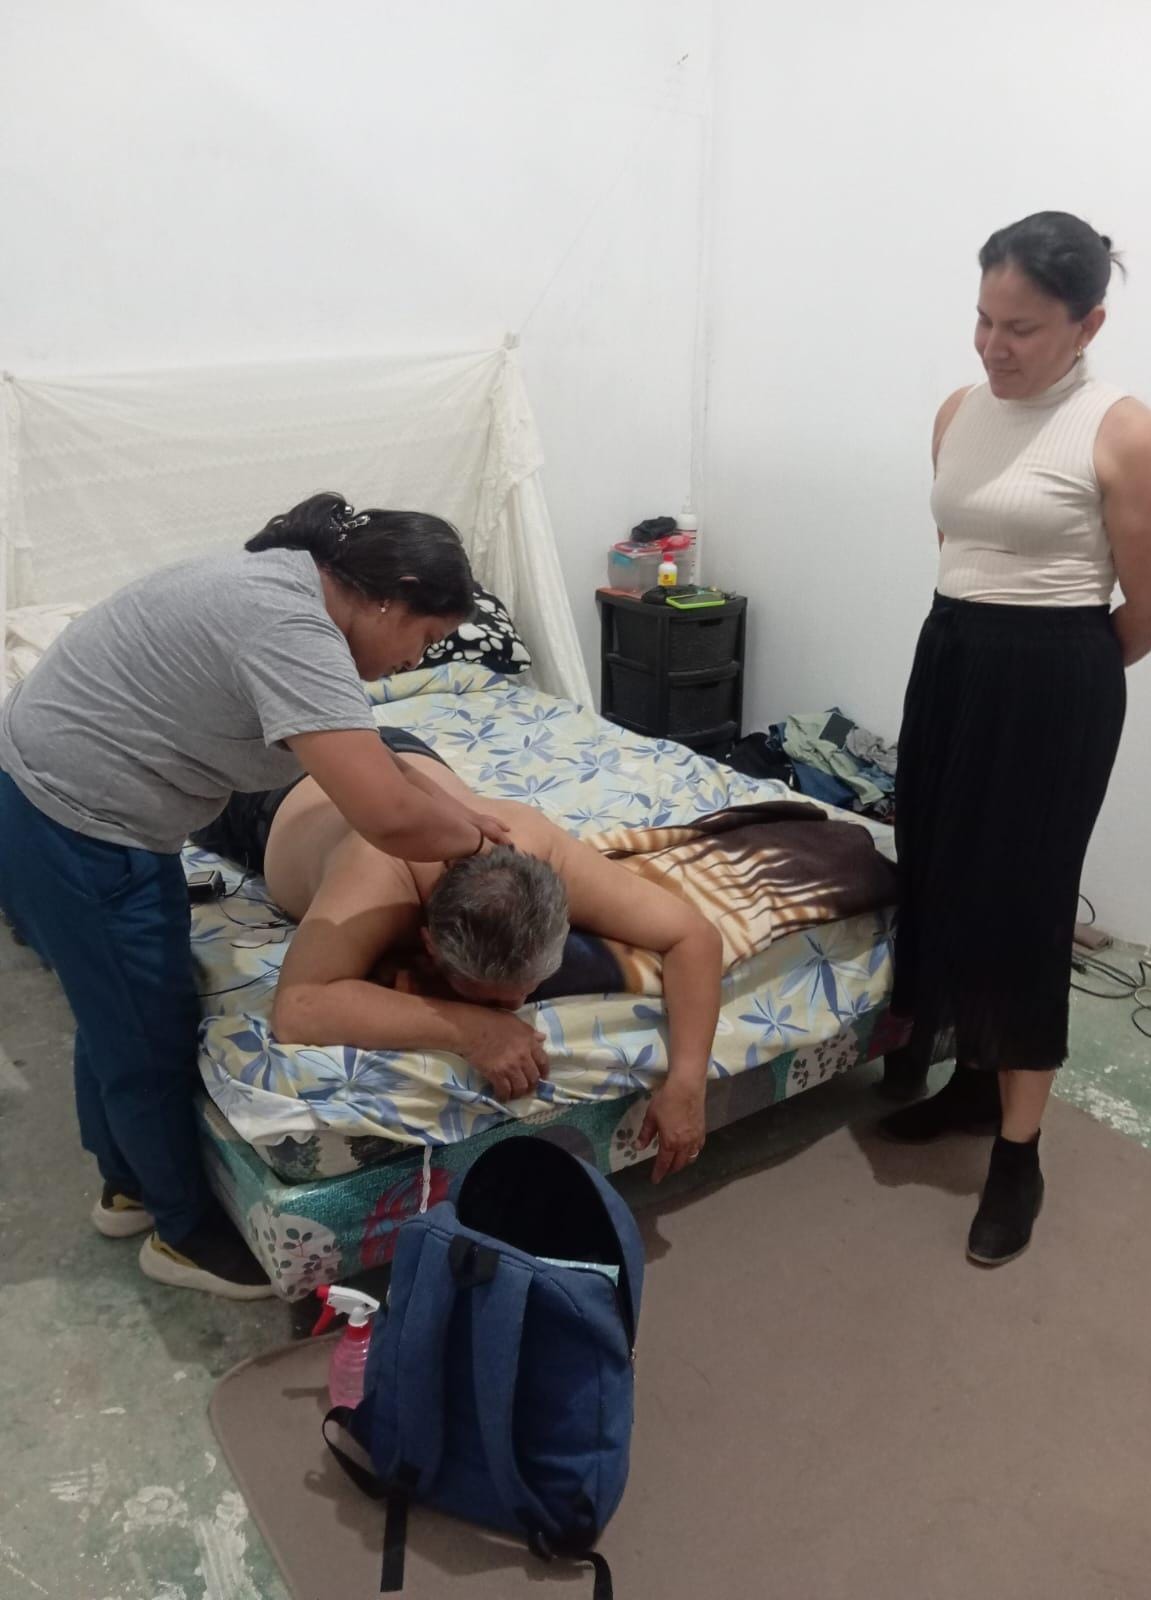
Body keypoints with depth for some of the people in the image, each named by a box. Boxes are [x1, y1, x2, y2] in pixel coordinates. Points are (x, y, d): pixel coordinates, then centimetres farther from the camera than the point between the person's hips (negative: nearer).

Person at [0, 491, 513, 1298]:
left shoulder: (287, 582, 6)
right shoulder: (290, 631, -27)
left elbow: (361, 758, 17)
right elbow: (387, 816, -36)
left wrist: (450, 812, 9)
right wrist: (470, 834, -15)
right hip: (73, 826, -10)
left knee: (118, 1014, 24)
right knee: (153, 1035, 7)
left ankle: (130, 1184, 45)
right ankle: (187, 1232, 29)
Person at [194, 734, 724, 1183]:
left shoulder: (551, 858, -44)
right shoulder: (379, 882, -53)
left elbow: (695, 936, -39)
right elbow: (295, 1012, -61)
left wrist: (685, 1081, -50)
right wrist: (465, 1028, -65)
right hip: (288, 795, -1)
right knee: (217, 812, 35)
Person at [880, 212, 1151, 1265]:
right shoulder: (959, 414, 8)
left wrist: (1065, 669, 6)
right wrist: (978, 646, 15)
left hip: (1054, 684, -7)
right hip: (948, 662, 7)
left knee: (1023, 899, -2)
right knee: (940, 875, 12)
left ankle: (1019, 1153, 13)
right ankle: (976, 1078, 34)